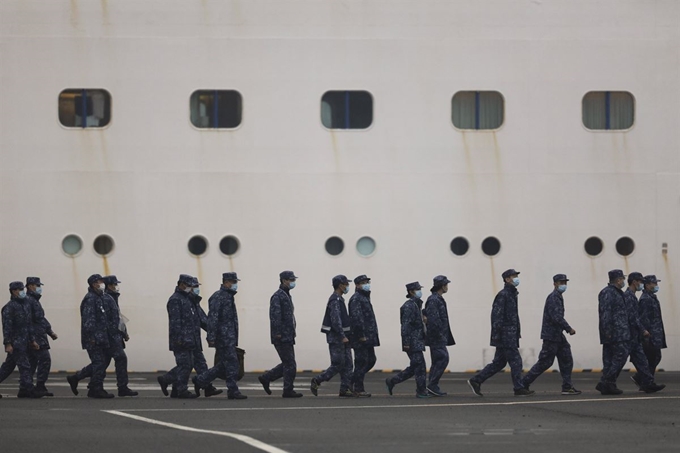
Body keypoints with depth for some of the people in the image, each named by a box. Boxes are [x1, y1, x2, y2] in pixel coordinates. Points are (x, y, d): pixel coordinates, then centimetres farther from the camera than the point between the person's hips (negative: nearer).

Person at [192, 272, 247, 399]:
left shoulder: (228, 296, 20)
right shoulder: (218, 297, -11)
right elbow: (212, 318, -17)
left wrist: (234, 339, 24)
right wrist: (211, 338, -22)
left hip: (230, 337, 10)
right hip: (223, 336, -10)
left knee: (224, 365, 10)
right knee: (231, 363, -8)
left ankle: (200, 380, 18)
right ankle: (233, 391, -4)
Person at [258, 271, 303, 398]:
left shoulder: (286, 296, 19)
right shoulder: (278, 296, -12)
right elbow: (275, 315, -20)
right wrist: (278, 333, -24)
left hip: (288, 336, 10)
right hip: (282, 337, -10)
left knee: (288, 364, 12)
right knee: (290, 364, -7)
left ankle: (266, 378, 18)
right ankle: (288, 391, 0)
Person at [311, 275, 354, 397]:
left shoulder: (339, 299, 17)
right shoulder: (335, 300, -15)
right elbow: (335, 320, -23)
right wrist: (343, 336, -25)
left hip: (342, 338, 10)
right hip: (336, 338, -10)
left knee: (347, 364, 5)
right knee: (337, 365, -8)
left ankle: (345, 389, 5)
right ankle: (316, 382, 0)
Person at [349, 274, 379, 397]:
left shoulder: (365, 298, 20)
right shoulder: (356, 299, -12)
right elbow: (356, 318, -20)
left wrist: (372, 336, 20)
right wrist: (361, 335, -23)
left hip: (368, 336, 10)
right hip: (360, 338, -10)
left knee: (371, 360, 11)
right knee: (361, 362, -5)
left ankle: (354, 383, 18)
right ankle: (359, 389, 1)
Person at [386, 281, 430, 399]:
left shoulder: (417, 304, 17)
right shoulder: (409, 306, -13)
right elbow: (405, 325, -19)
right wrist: (406, 343, -22)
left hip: (417, 341, 10)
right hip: (413, 342, -10)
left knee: (414, 367, 12)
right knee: (419, 365, -7)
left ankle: (391, 381, 19)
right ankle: (421, 391, -1)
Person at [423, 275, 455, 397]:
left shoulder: (438, 299, 17)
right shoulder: (433, 300, -15)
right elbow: (433, 319, -23)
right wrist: (440, 335, -22)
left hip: (439, 338, 11)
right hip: (437, 337, -11)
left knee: (437, 361, 11)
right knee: (443, 358, -13)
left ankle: (432, 387, 13)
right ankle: (432, 385, -13)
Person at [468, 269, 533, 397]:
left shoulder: (512, 294, 19)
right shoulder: (503, 295, -11)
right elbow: (496, 315, -17)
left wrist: (517, 333, 22)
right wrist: (496, 334, -21)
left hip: (510, 335, 10)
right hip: (505, 336, -10)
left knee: (499, 363, 10)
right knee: (515, 361, -8)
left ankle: (476, 381, 14)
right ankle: (519, 388, -3)